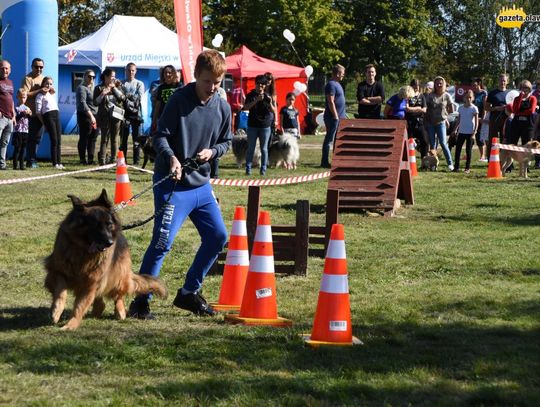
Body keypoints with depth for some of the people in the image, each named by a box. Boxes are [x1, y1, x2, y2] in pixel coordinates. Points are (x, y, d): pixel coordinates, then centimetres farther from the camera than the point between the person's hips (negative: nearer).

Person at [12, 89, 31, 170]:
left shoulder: (26, 108, 11)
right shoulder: (16, 108, -5)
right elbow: (15, 118, -12)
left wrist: (29, 114, -11)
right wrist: (22, 114, -22)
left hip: (25, 131, 5)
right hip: (17, 131, -5)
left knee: (23, 148, 7)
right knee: (17, 148, -5)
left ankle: (22, 164, 11)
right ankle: (15, 164, -2)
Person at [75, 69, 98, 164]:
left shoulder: (93, 88, 21)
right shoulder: (82, 88, -6)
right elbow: (82, 103, -17)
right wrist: (91, 116, -23)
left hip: (94, 116, 8)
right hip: (85, 116, -8)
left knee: (93, 139, 8)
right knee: (84, 138, -4)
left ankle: (91, 159, 12)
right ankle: (82, 159, -1)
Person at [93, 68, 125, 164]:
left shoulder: (117, 86, 13)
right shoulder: (99, 88, 5)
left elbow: (123, 98, 0)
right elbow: (95, 102, -1)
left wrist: (114, 88, -5)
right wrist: (103, 94, -14)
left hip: (116, 115, 3)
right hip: (104, 116, -3)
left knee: (114, 139, 4)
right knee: (105, 138, -7)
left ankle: (113, 159, 8)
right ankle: (102, 160, -7)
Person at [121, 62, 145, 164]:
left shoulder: (139, 84, 11)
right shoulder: (121, 84, 8)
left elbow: (139, 97, -4)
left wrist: (127, 96, -10)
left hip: (136, 114, 0)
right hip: (125, 113, 0)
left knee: (136, 139, 0)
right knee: (123, 138, 2)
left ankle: (136, 161, 3)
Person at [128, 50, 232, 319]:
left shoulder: (222, 108, 4)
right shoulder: (179, 100, -12)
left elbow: (226, 141, 16)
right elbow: (161, 136, -11)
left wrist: (212, 151, -5)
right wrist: (171, 157, -29)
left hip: (201, 183, 7)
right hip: (173, 184, -7)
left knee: (218, 237, 10)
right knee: (163, 241, -14)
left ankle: (189, 293, 26)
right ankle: (140, 301, -5)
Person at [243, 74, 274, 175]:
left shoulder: (267, 96, 4)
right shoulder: (251, 95, 2)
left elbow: (273, 111, -1)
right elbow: (246, 107, -12)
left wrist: (270, 103, -22)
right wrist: (256, 100, -23)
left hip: (265, 126, 1)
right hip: (252, 125, -1)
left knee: (264, 148, 4)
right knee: (251, 148, 1)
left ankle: (263, 169, 7)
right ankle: (248, 168, 4)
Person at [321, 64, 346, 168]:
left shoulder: (337, 84, 17)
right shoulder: (331, 84, -14)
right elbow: (331, 102, -20)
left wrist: (343, 115, 20)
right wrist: (336, 116, -20)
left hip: (339, 117, 10)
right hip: (333, 117, -10)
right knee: (329, 139, -7)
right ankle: (325, 162, -4)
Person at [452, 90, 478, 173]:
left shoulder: (474, 108, -5)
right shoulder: (461, 108, 8)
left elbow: (476, 121, -6)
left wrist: (475, 131, -14)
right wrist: (456, 129, 8)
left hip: (470, 132, -4)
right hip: (461, 131, 4)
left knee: (468, 150, 1)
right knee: (458, 148, 2)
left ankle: (467, 167, 7)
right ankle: (456, 167, 7)